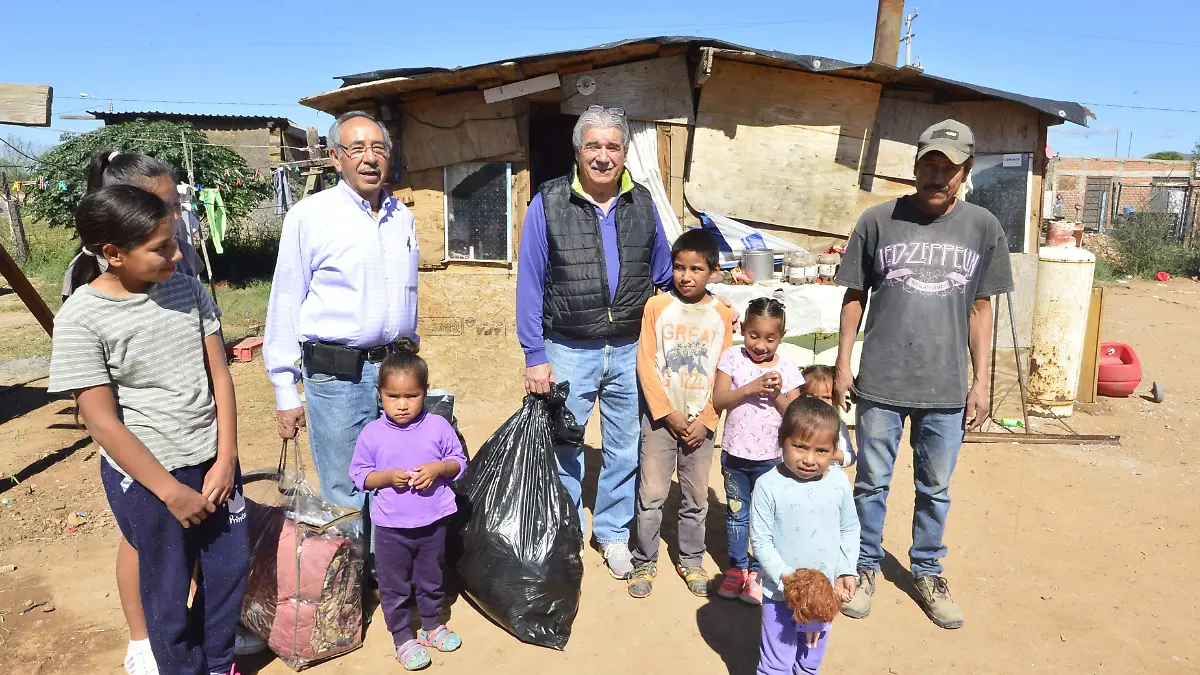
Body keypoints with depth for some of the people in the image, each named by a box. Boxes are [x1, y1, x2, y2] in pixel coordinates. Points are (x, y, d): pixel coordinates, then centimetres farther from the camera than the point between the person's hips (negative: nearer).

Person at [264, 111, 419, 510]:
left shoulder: (403, 217, 10)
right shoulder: (309, 215, -4)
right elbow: (286, 306, -3)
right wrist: (286, 393, -3)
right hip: (336, 375, -4)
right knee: (345, 496, 4)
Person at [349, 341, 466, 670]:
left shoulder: (438, 426, -9)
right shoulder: (372, 434, -10)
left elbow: (459, 462, 0)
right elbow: (359, 475, -4)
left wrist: (438, 468, -20)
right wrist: (388, 476, -22)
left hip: (433, 522, 1)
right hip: (391, 526, -1)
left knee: (431, 580, 20)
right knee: (394, 586, 12)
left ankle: (431, 625, 42)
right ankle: (403, 638, 32)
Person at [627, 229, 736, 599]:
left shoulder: (722, 315, 1)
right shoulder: (657, 306, -4)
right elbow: (646, 364, -6)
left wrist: (706, 420, -6)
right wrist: (668, 414, -10)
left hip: (701, 421, 2)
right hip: (660, 416, -1)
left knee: (696, 498, 11)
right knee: (651, 495, 2)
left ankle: (691, 560, 28)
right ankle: (644, 561, 18)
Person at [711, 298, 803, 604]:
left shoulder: (787, 367, -4)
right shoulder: (732, 358, -5)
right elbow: (718, 402, -13)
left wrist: (777, 394, -20)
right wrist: (752, 387, -23)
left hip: (770, 458, 0)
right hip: (735, 454, 1)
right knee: (736, 514, 15)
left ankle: (757, 572, 26)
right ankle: (736, 567, 31)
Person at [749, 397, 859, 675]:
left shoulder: (839, 482, -9)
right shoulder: (769, 486, -19)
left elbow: (850, 528, 4)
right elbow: (760, 540, -15)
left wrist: (846, 571, -4)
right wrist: (786, 578, -20)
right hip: (781, 593, -3)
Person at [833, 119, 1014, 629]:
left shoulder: (983, 228, 2)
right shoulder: (879, 220, -3)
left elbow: (980, 308, 7)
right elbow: (854, 296, 3)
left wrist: (981, 381, 6)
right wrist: (843, 366, 2)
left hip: (946, 390, 2)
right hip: (880, 383, -1)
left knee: (936, 490, 15)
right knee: (872, 484, 11)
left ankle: (927, 572, 36)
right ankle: (866, 568, 31)